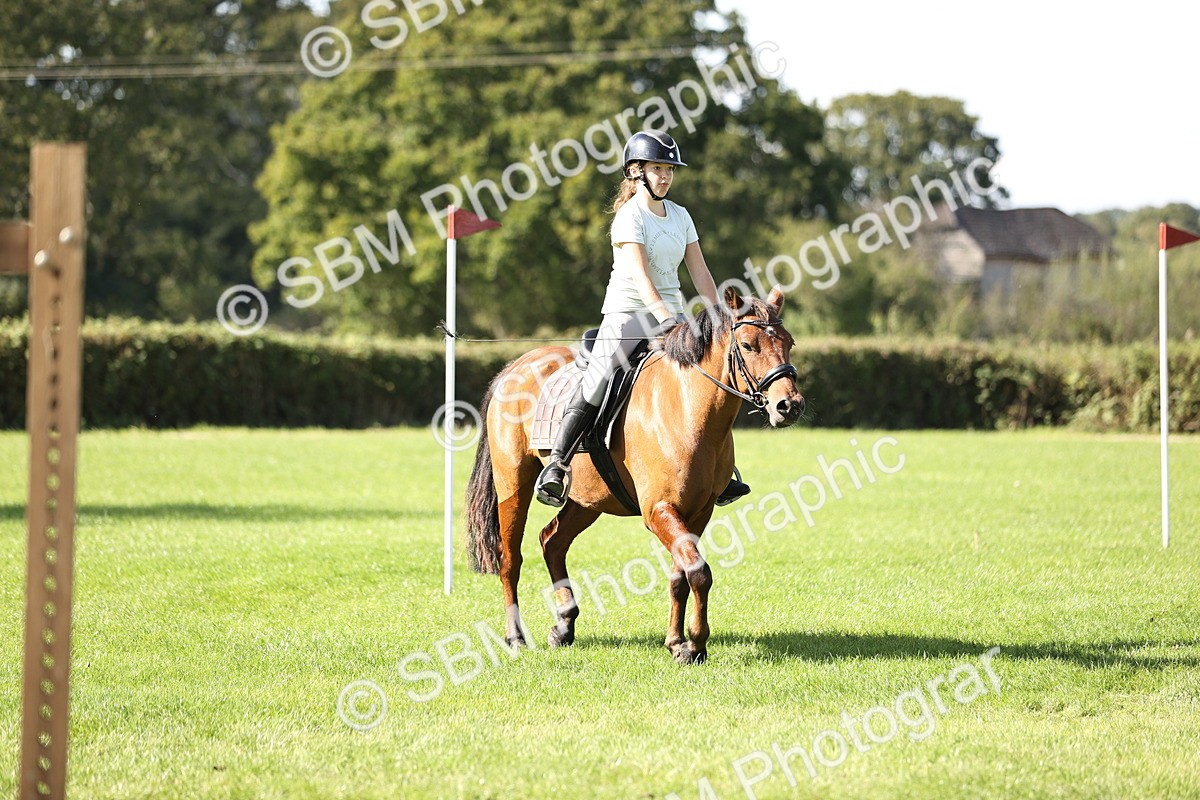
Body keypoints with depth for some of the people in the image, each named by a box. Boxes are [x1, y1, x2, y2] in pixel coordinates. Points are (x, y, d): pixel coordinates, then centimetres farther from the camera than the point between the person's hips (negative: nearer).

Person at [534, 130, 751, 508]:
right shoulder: (630, 217, -10)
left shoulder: (680, 216, 11)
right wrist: (665, 318, -34)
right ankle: (556, 465, -14)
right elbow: (640, 275, -22)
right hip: (629, 312, -6)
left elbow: (700, 273, 11)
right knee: (599, 381, -19)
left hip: (670, 313, 6)